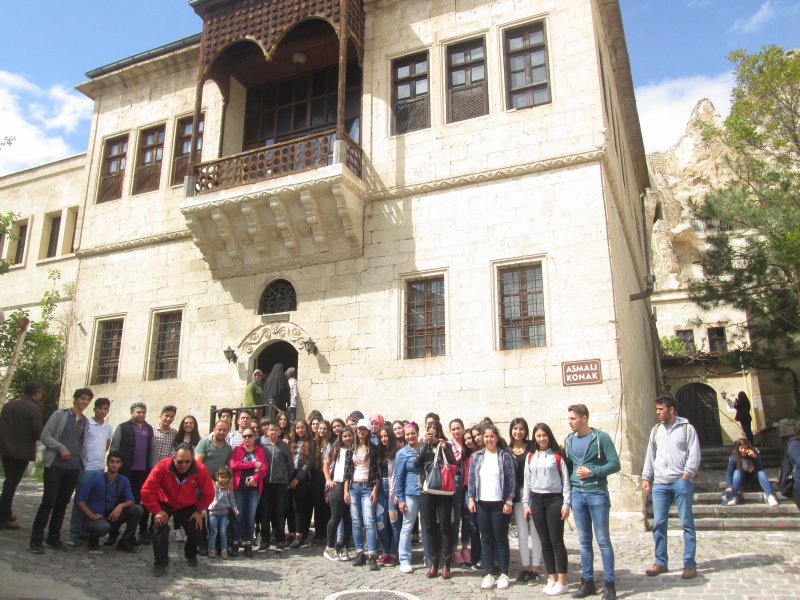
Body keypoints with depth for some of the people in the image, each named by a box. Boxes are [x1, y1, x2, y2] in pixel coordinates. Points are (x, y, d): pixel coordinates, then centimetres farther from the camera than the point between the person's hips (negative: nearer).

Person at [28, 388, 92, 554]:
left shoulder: (86, 422, 14)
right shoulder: (60, 414, -1)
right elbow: (44, 435, -5)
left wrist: (82, 463, 10)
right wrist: (61, 448, -15)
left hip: (74, 468, 5)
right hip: (55, 465, -5)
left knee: (62, 503, 8)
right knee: (48, 501, -7)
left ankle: (53, 537, 18)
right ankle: (36, 539, 2)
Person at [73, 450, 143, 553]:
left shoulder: (124, 481, 0)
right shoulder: (97, 479, -13)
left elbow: (131, 500, -4)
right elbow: (78, 498, -15)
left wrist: (121, 506, -26)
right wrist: (91, 515, -22)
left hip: (111, 516, 5)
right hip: (95, 518, -5)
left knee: (137, 509, -16)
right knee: (104, 527, -40)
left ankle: (124, 542, -1)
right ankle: (93, 539, -1)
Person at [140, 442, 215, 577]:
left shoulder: (200, 470, -27)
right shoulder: (162, 466, -32)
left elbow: (208, 493, -13)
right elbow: (147, 490, -27)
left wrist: (199, 510, -10)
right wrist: (157, 510, -25)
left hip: (187, 506, 2)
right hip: (165, 504, -1)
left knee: (196, 532, -6)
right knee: (161, 529, -25)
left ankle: (191, 554, 28)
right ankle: (160, 563, -5)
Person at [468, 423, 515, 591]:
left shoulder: (505, 456, -1)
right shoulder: (477, 456, 7)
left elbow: (511, 480, -3)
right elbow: (471, 479, 8)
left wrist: (509, 501, -8)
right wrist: (471, 499, 1)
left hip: (500, 503, -3)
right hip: (482, 503, 3)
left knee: (501, 539, 3)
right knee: (486, 539, 7)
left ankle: (503, 574, 12)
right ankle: (488, 574, 14)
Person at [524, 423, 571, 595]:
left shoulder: (558, 455, -2)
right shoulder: (530, 456, 10)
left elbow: (566, 481, -3)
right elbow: (527, 482, 12)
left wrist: (566, 504, -8)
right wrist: (526, 504, 8)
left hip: (554, 499, -4)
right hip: (537, 500, 4)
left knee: (556, 541, -3)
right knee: (545, 542, 9)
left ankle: (562, 582, 5)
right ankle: (552, 579, 18)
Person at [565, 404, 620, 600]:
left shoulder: (601, 437, -7)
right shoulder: (569, 440, 9)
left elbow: (615, 464, -9)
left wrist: (592, 472, -15)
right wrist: (570, 484, 7)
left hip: (597, 494, -5)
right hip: (577, 495, 5)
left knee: (603, 540, 0)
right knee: (584, 540, 11)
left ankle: (609, 583, 9)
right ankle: (587, 580, 20)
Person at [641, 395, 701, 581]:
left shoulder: (686, 428, 1)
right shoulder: (656, 430, 15)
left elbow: (694, 454, -5)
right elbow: (650, 455, 17)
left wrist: (685, 475, -13)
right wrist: (646, 478, 11)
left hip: (681, 482, -4)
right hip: (659, 484, 5)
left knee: (687, 524, 2)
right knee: (658, 524, 4)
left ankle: (689, 564, 10)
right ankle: (661, 562, 14)